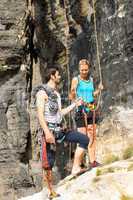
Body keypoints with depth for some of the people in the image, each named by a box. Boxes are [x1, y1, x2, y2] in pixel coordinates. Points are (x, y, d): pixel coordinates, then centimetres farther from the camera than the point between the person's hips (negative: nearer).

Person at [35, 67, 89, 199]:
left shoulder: (56, 93, 18)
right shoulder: (42, 92, -8)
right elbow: (40, 114, -17)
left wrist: (74, 104, 20)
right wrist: (47, 132, -25)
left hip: (59, 129, 8)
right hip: (49, 130, -8)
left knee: (84, 139, -3)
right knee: (49, 162, -3)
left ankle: (76, 168, -4)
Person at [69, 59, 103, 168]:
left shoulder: (91, 79, 11)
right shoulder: (76, 79, -4)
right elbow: (72, 97, -5)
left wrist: (98, 90, 4)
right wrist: (72, 92, -25)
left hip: (91, 110, 6)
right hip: (81, 110, -5)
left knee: (92, 137, 7)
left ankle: (93, 161, 14)